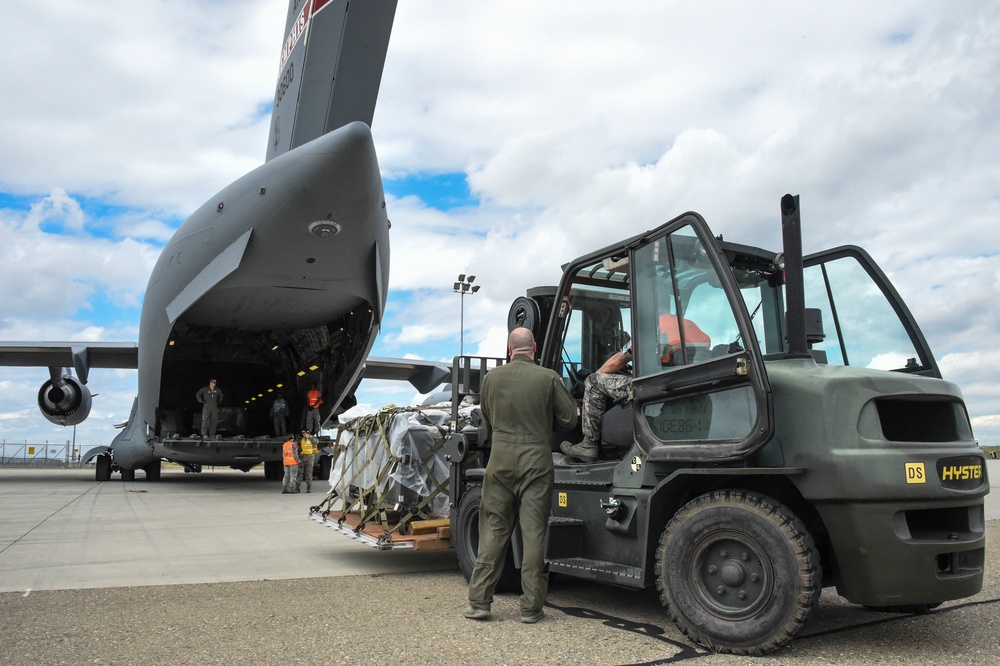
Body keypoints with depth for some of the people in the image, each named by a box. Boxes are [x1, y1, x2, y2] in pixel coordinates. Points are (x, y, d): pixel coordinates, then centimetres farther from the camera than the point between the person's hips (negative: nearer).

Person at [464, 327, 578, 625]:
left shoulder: (491, 377, 1)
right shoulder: (549, 378, -6)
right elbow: (570, 419, 0)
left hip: (500, 460, 2)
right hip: (536, 460, -2)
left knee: (493, 532, 10)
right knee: (534, 534, 5)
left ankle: (479, 601, 13)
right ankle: (531, 607, 11)